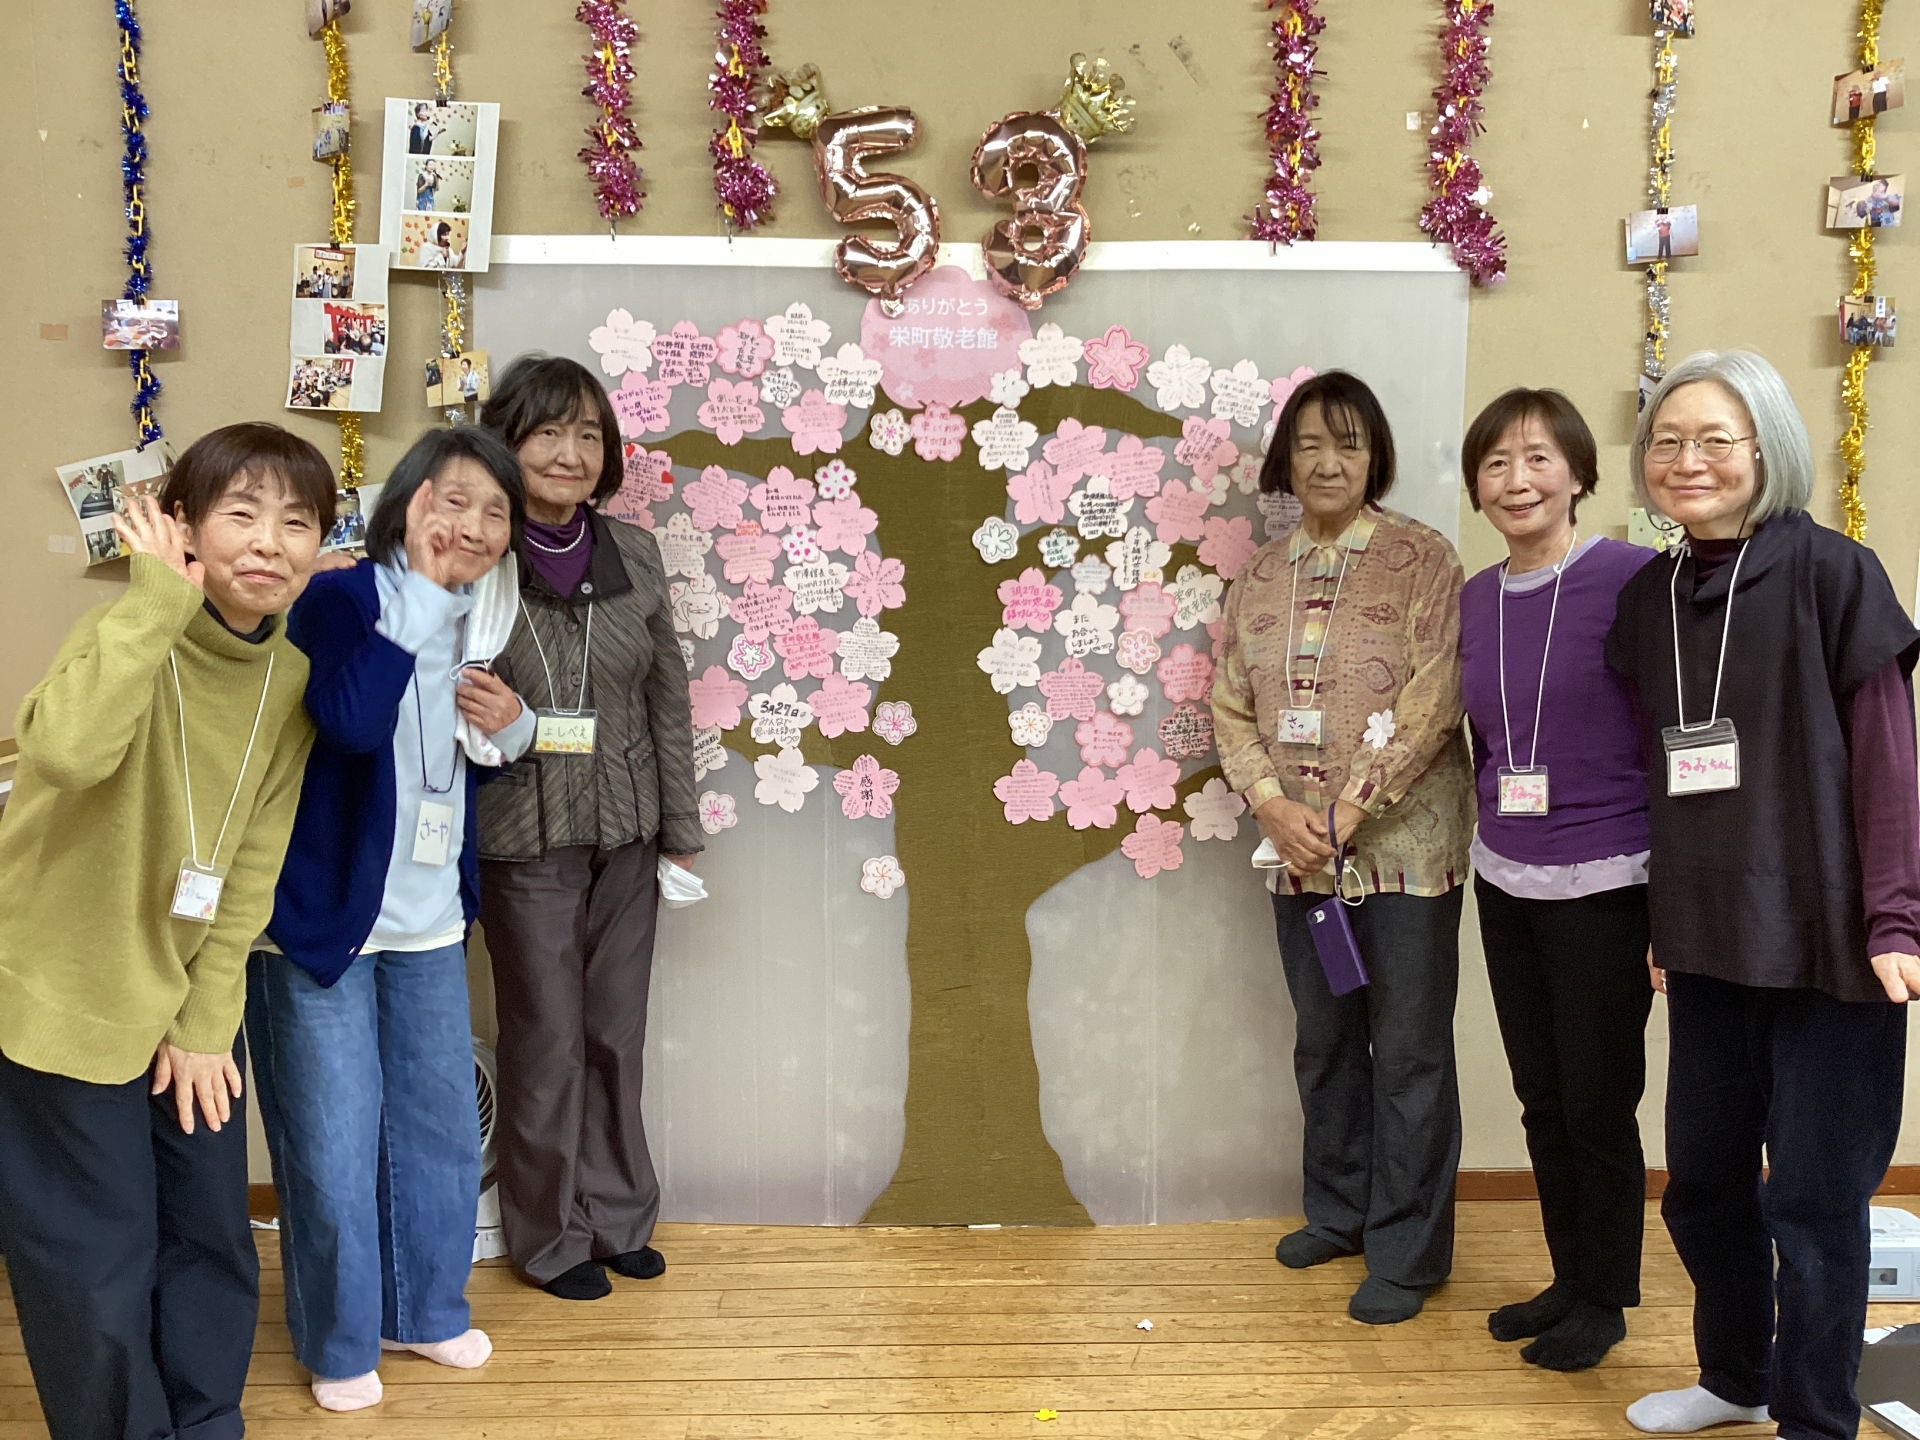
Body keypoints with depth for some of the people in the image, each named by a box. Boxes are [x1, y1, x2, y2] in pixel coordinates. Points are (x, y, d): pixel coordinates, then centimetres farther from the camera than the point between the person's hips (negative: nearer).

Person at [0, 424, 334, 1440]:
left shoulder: (290, 675, -3)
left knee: (214, 1241, 15)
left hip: (190, 1000, 5)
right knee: (99, 1274, 4)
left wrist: (206, 1021, -3)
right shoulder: (133, 637, -20)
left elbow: (252, 865, 0)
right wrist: (157, 601, -36)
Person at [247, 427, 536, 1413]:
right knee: (333, 1143, 4)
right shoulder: (340, 598, -15)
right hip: (318, 917, -6)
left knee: (442, 1124, 16)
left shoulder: (482, 621, 5)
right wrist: (423, 592, -29)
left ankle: (426, 1307, 37)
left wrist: (512, 725, -4)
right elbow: (352, 718, -34)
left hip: (429, 923, 7)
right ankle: (339, 1342, 25)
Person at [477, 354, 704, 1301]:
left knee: (617, 1036, 14)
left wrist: (681, 831, 8)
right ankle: (552, 1237, 26)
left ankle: (617, 1216, 32)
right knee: (547, 1042, 7)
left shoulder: (634, 555, 3)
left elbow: (669, 700, 8)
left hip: (626, 837, 4)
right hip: (525, 842, -4)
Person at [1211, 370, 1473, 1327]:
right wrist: (1273, 805, -9)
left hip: (1402, 844, -5)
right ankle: (1339, 1212, 35)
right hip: (1299, 850, 5)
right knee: (1324, 1041, 17)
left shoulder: (1422, 559, -6)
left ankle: (1407, 1253, 15)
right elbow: (1231, 703, 7)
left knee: (1409, 1051, 2)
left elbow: (1431, 700, -13)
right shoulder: (1259, 575, 9)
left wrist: (1347, 813, -17)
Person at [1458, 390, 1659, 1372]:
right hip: (1504, 885, 6)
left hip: (1603, 887, -5)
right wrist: (1498, 837, 15)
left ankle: (1603, 1302, 24)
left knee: (1598, 1102, 5)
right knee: (1542, 1098, 15)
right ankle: (1568, 1279, 32)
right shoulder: (1474, 600, 6)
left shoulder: (1632, 579, -12)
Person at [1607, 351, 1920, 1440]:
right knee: (1704, 1179, 15)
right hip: (1707, 941, 6)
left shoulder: (1832, 573, -7)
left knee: (1813, 1192, 3)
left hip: (1825, 941, -5)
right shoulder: (1650, 598, 9)